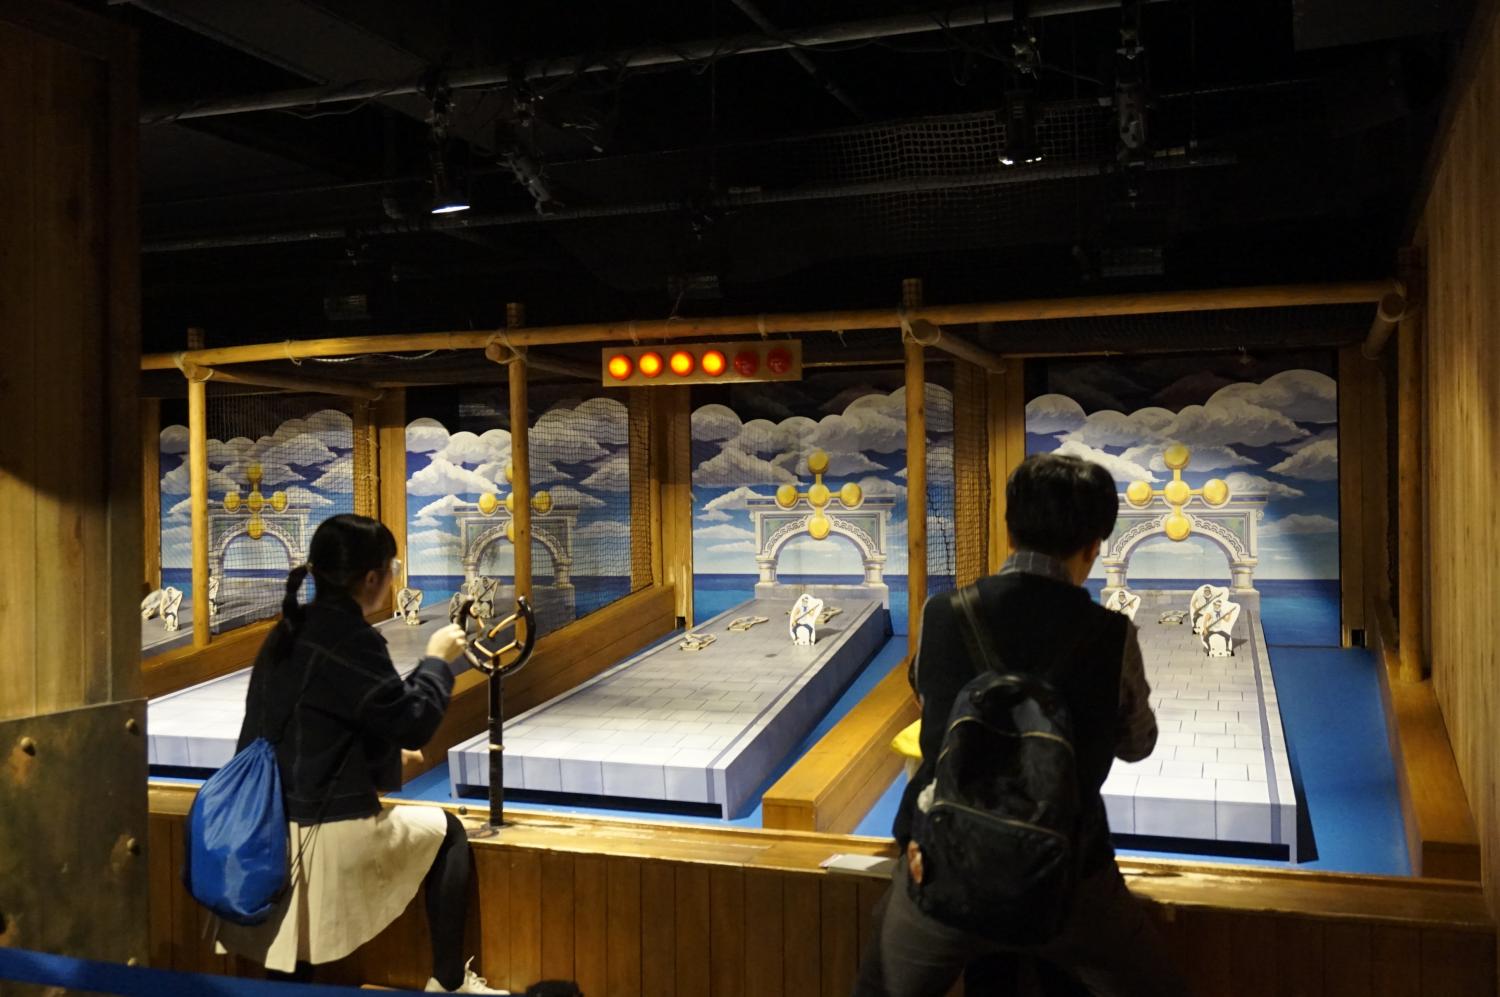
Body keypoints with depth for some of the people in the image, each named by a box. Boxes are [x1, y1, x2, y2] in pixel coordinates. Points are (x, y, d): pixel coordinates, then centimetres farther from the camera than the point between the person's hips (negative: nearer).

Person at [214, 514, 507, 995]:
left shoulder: (290, 631, 9)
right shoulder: (351, 640, -19)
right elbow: (412, 722, -16)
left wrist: (387, 753, 23)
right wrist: (438, 661, -2)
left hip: (271, 828, 9)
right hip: (327, 830, -8)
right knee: (446, 834, 13)